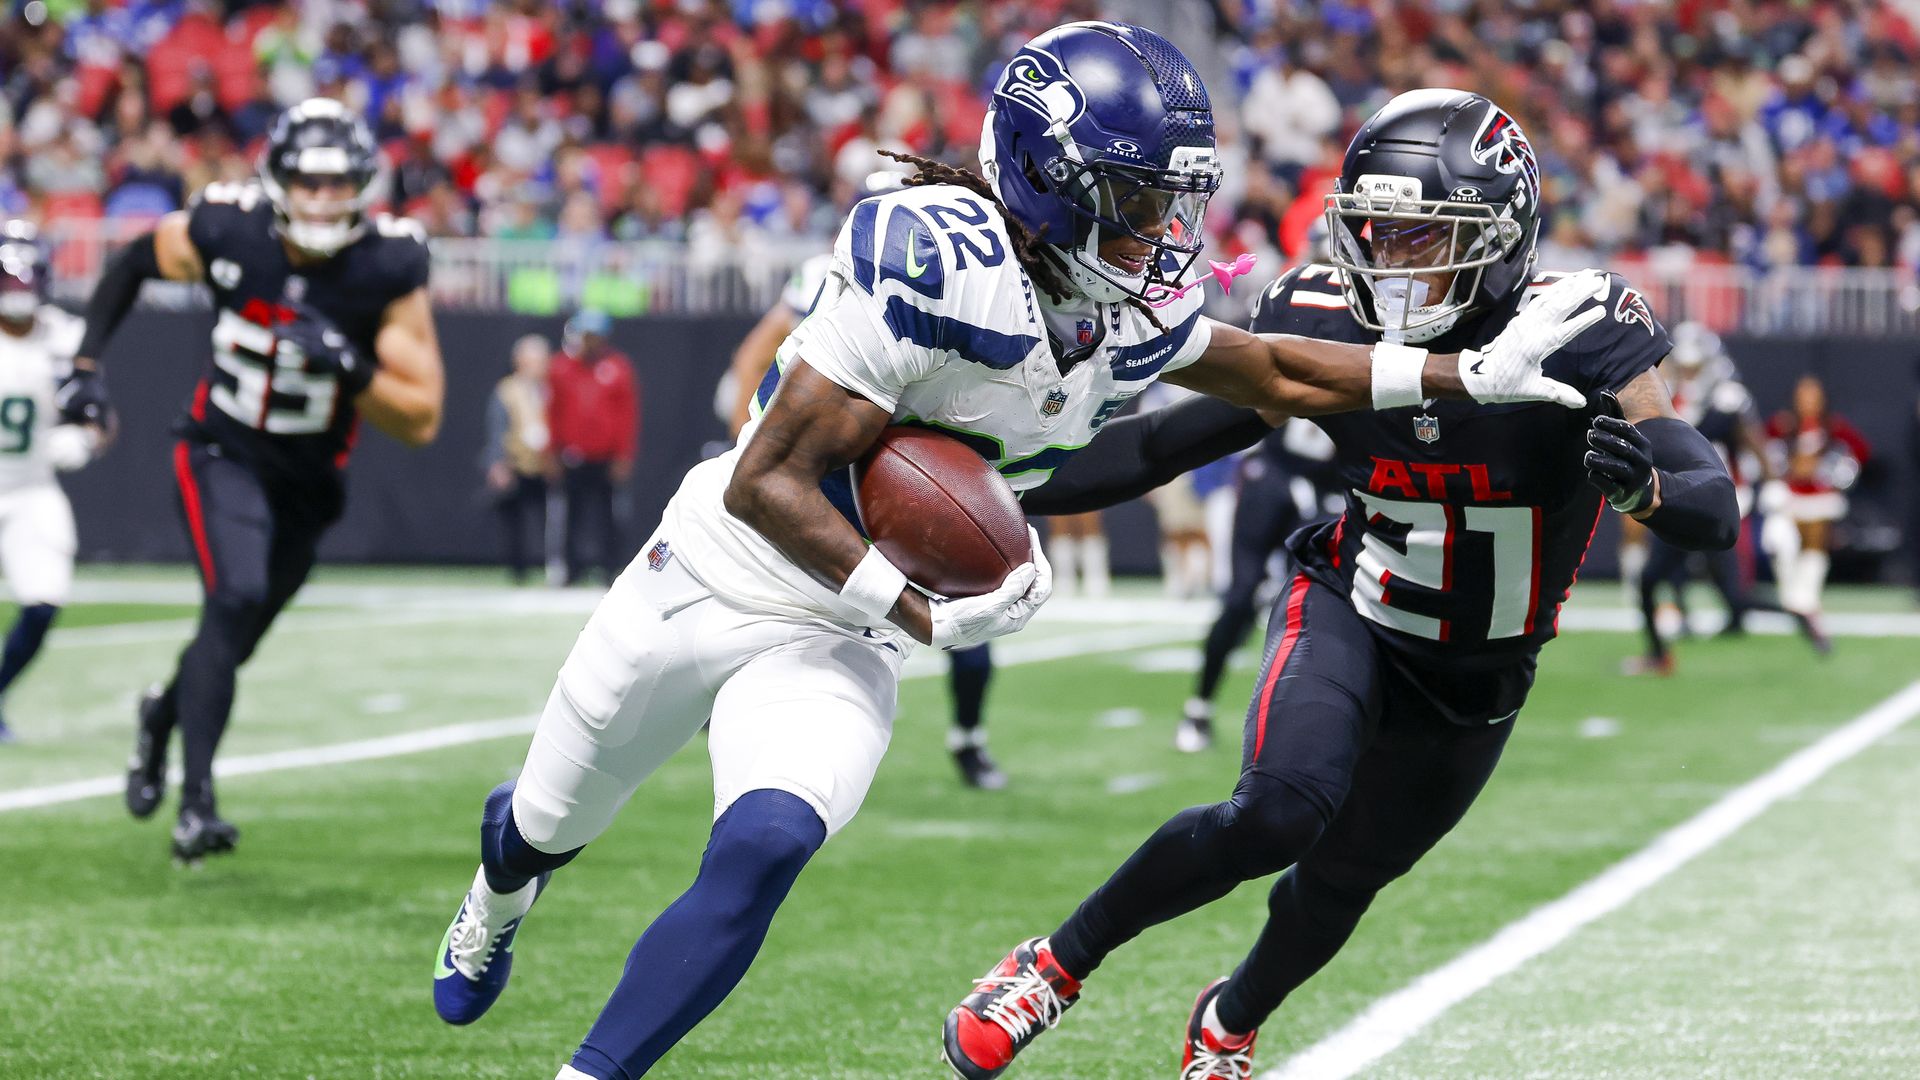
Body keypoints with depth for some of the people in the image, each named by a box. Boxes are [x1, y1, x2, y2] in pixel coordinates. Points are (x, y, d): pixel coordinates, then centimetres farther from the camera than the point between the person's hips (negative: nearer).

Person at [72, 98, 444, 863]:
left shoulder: (389, 269, -20)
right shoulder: (225, 232, -19)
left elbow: (421, 421, -19)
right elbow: (134, 261, 5)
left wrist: (352, 370, -35)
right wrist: (88, 361, -2)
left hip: (309, 476, 2)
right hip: (223, 455, -2)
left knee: (235, 638, 15)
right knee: (237, 598, -26)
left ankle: (166, 712, 49)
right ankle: (196, 801, -23)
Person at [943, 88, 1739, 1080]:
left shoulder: (1574, 337, -26)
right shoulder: (1324, 322, -18)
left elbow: (1716, 516, -26)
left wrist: (1643, 485, -49)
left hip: (1479, 678, 1)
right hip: (1351, 614, -1)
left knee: (1342, 880, 15)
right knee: (1279, 813, -28)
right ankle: (1055, 965, -9)